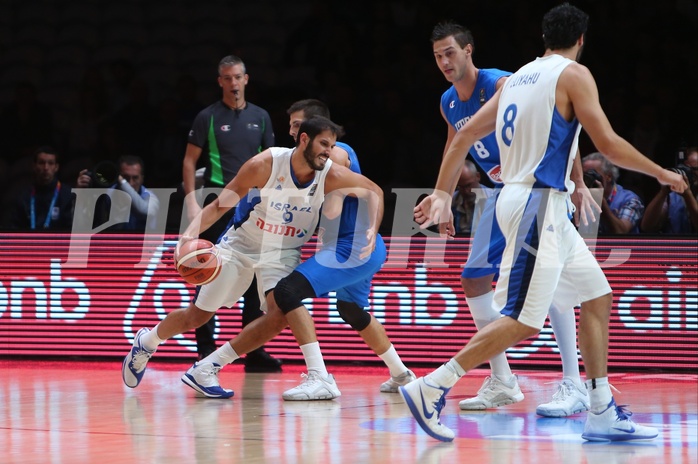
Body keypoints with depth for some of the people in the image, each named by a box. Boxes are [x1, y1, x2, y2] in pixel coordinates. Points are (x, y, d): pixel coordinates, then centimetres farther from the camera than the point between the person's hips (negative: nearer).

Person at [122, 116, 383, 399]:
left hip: (283, 251, 2)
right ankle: (145, 342, 35)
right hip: (240, 244, -2)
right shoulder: (265, 165, -26)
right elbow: (220, 205, -21)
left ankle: (207, 369, -9)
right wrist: (192, 232, -36)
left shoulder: (331, 176, -19)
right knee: (196, 316, 5)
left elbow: (374, 191, -5)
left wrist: (372, 230, -21)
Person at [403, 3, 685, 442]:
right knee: (523, 322, -12)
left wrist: (443, 192, 18)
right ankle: (431, 388, -15)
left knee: (598, 297, 13)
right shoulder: (574, 75, -6)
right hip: (539, 203, -9)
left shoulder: (518, 78, 16)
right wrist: (662, 174, 2)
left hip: (547, 208, 9)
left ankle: (604, 414, 11)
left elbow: (467, 133, 14)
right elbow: (608, 143, -11)